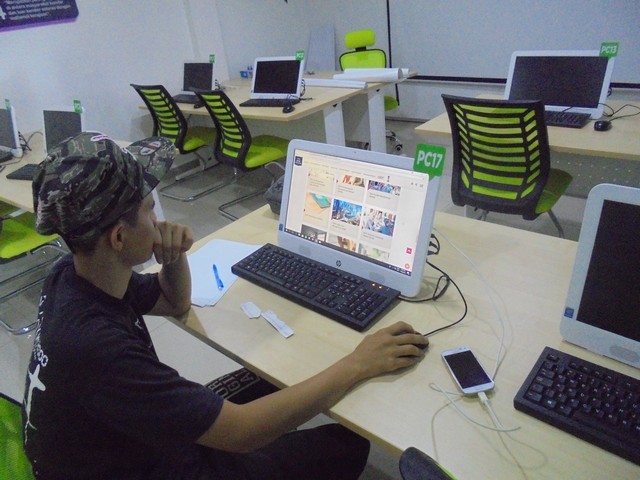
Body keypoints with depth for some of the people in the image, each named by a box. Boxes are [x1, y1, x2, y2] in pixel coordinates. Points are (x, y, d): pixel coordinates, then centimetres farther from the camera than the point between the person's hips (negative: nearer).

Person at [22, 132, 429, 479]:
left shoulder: (73, 275, -11)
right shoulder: (94, 346, -37)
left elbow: (177, 302, 6)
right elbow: (240, 432, -33)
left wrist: (174, 258, -16)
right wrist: (357, 365, -26)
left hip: (146, 440, 7)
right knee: (348, 445, -1)